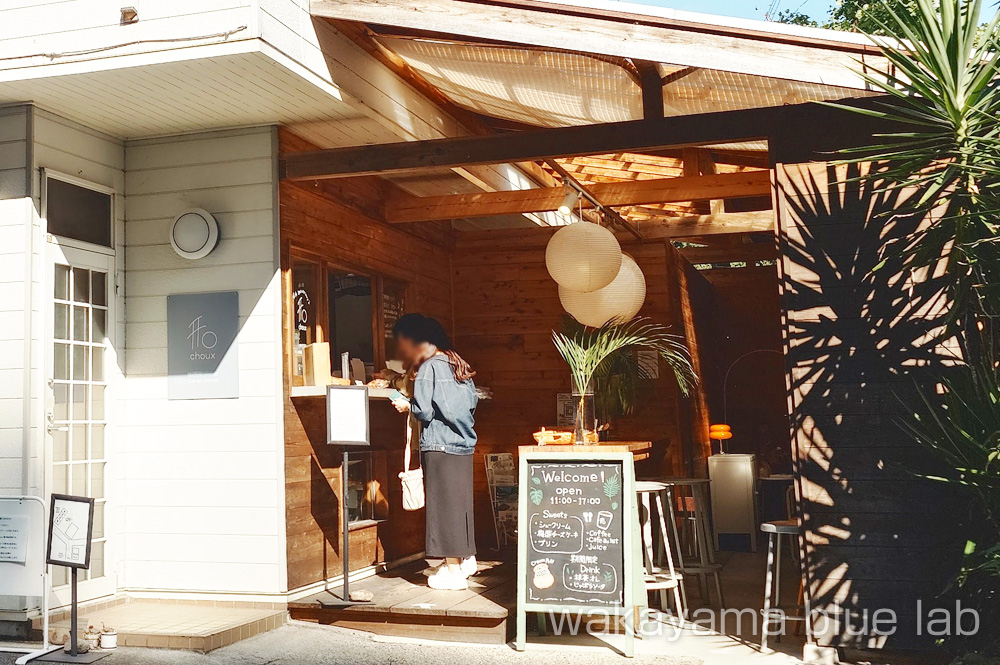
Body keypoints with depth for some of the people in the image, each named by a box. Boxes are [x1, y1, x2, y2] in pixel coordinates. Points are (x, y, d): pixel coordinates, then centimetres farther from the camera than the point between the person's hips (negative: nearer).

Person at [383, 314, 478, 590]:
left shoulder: (428, 367, -13)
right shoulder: (457, 363, 10)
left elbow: (423, 411, -18)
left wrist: (407, 406, 3)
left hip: (439, 446, -8)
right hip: (463, 443, 8)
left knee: (444, 505, -1)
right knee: (459, 502, 17)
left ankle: (453, 571, 4)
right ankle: (466, 559, 28)